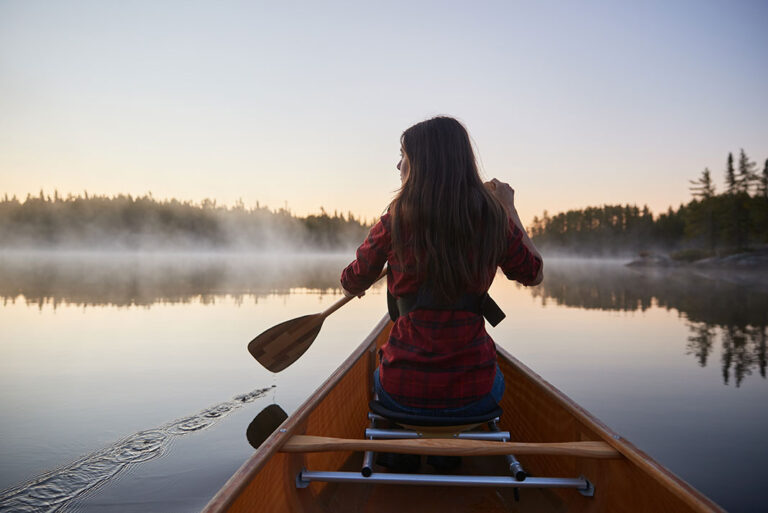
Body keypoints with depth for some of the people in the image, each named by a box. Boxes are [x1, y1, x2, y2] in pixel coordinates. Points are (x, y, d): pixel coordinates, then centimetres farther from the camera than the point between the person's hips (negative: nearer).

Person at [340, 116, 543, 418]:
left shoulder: (394, 222, -10)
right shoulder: (493, 219, -7)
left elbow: (351, 285, 6)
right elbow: (534, 274, 12)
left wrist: (352, 286, 31)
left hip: (402, 393, -1)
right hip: (473, 394, 1)